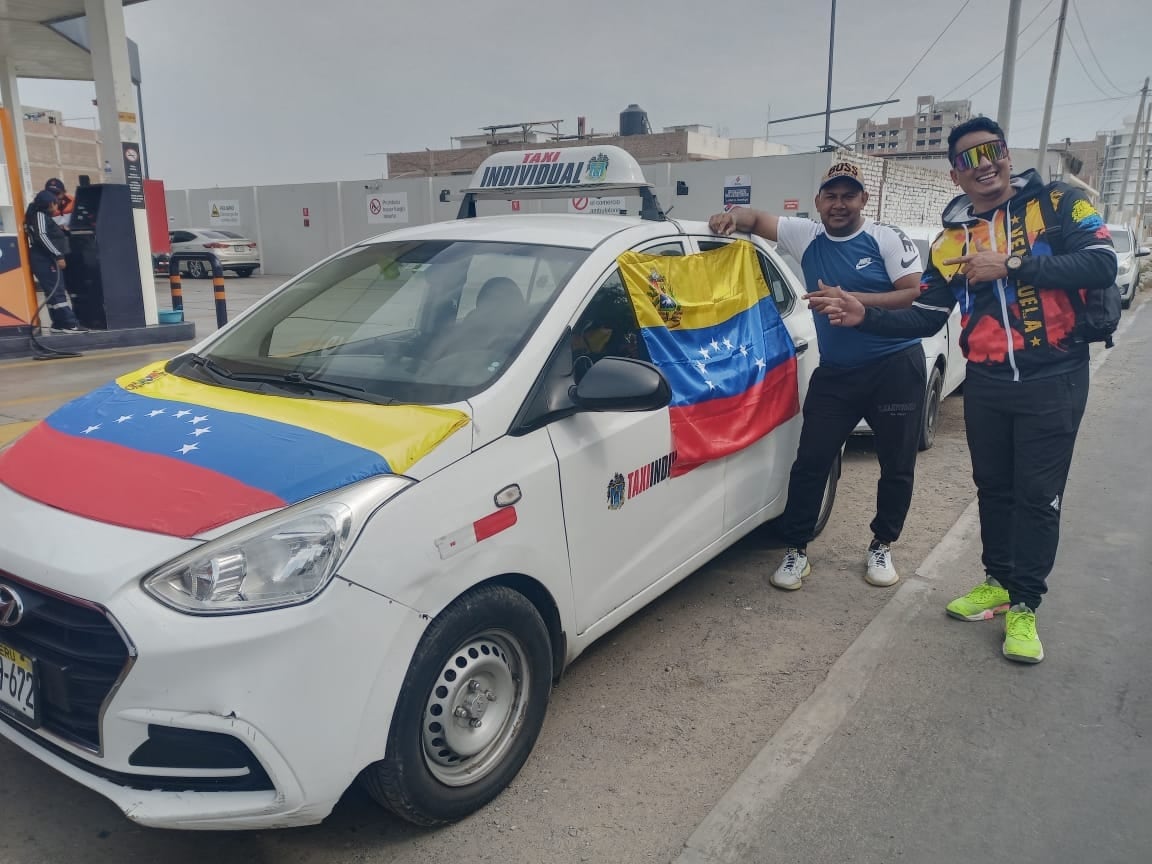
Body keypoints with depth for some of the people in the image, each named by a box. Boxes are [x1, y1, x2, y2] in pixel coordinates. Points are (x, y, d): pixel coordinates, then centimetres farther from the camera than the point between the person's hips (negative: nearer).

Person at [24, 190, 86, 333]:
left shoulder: (43, 216, 23)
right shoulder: (40, 215, -7)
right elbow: (41, 236, -19)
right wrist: (58, 255, -23)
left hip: (46, 260, 10)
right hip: (45, 260, -10)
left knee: (53, 293, 9)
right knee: (58, 292, -13)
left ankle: (59, 324, 10)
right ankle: (70, 324, -17)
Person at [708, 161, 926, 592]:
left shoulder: (887, 240, -4)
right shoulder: (807, 237, 5)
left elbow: (915, 295, -12)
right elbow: (756, 219, 10)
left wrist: (851, 300, -21)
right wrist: (733, 216, -14)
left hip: (895, 367, -2)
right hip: (834, 371, 2)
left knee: (897, 467, 7)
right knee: (811, 462, -1)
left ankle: (881, 548, 26)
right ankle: (795, 551, 10)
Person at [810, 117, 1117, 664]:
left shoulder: (1057, 203, -5)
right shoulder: (950, 242, 6)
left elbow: (1102, 265, -17)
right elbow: (925, 319, 5)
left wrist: (1010, 265, -23)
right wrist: (864, 317, -10)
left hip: (1053, 381, -4)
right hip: (985, 384, 4)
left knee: (1037, 496, 1)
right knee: (993, 489, 15)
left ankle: (1024, 606, 14)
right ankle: (998, 582, 32)